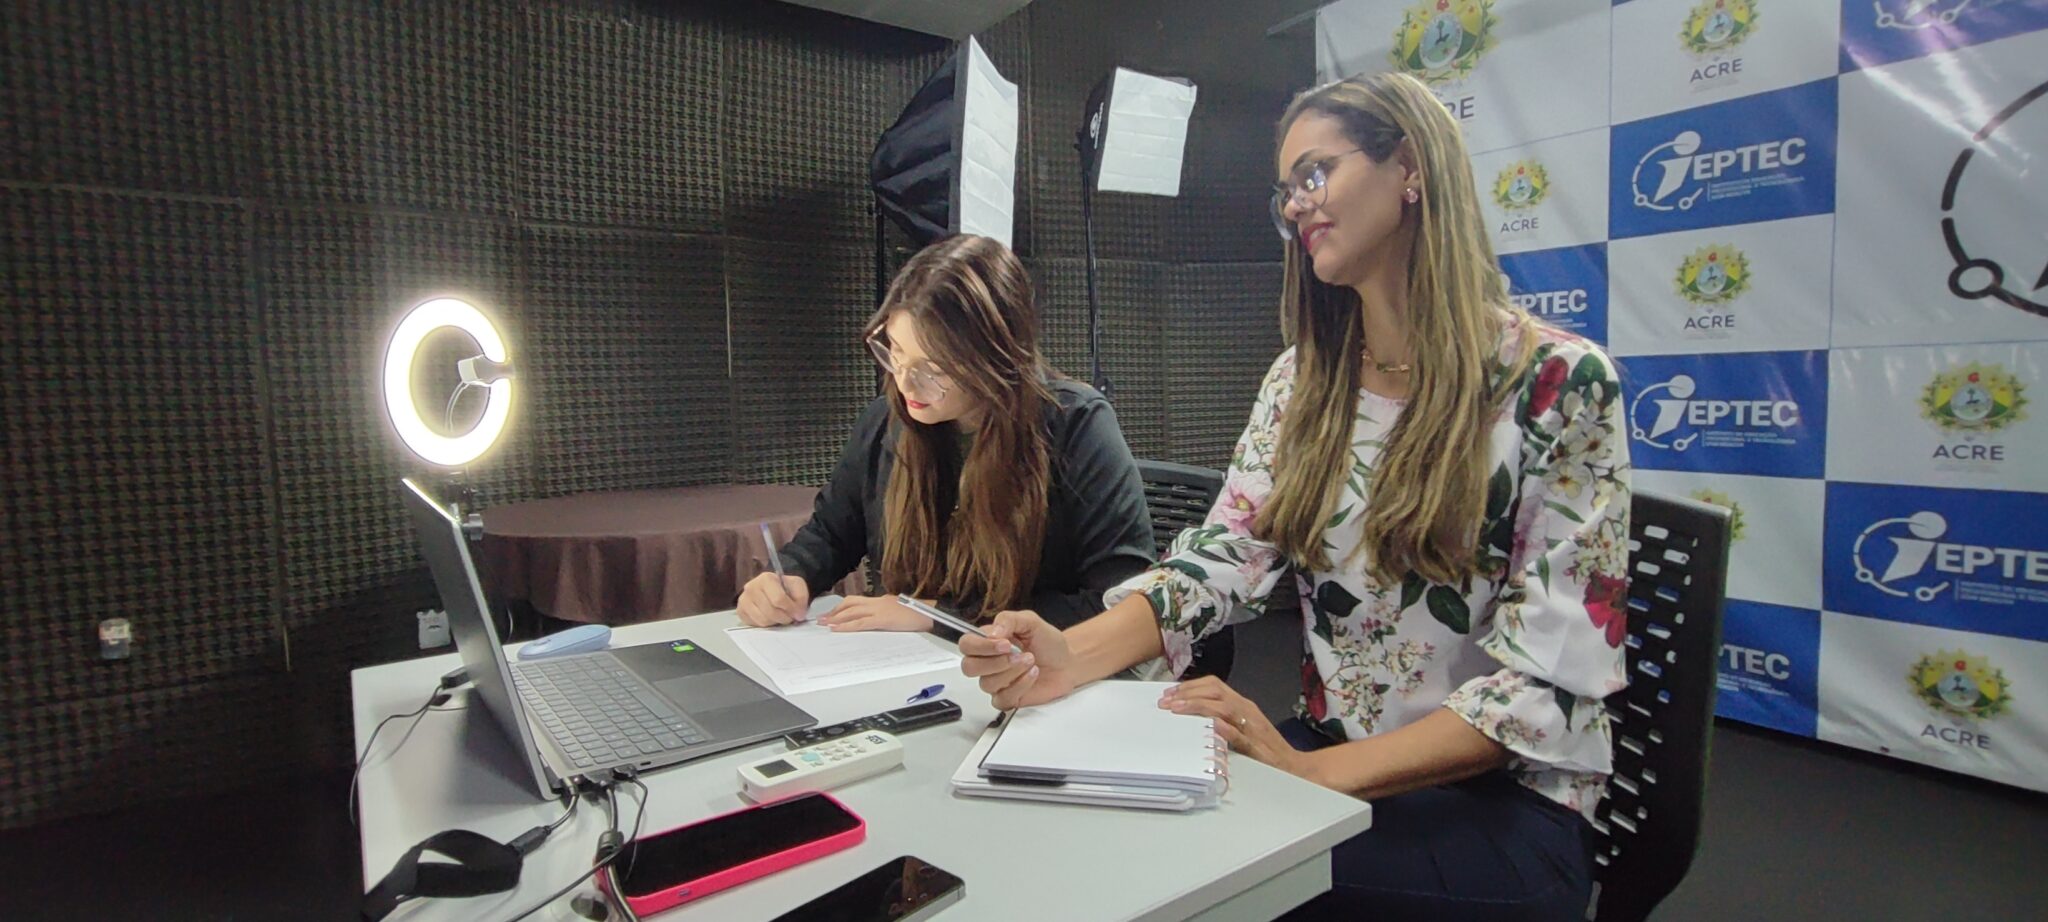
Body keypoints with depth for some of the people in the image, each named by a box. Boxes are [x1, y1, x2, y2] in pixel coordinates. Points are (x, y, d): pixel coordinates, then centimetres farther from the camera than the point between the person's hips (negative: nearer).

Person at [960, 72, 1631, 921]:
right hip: (1321, 755, 5)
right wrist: (1073, 654, -24)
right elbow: (1222, 559, -5)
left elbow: (1548, 677, -16)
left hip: (1505, 799, -4)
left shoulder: (1559, 383, -13)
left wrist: (1317, 774, -26)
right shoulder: (1300, 382, 4)